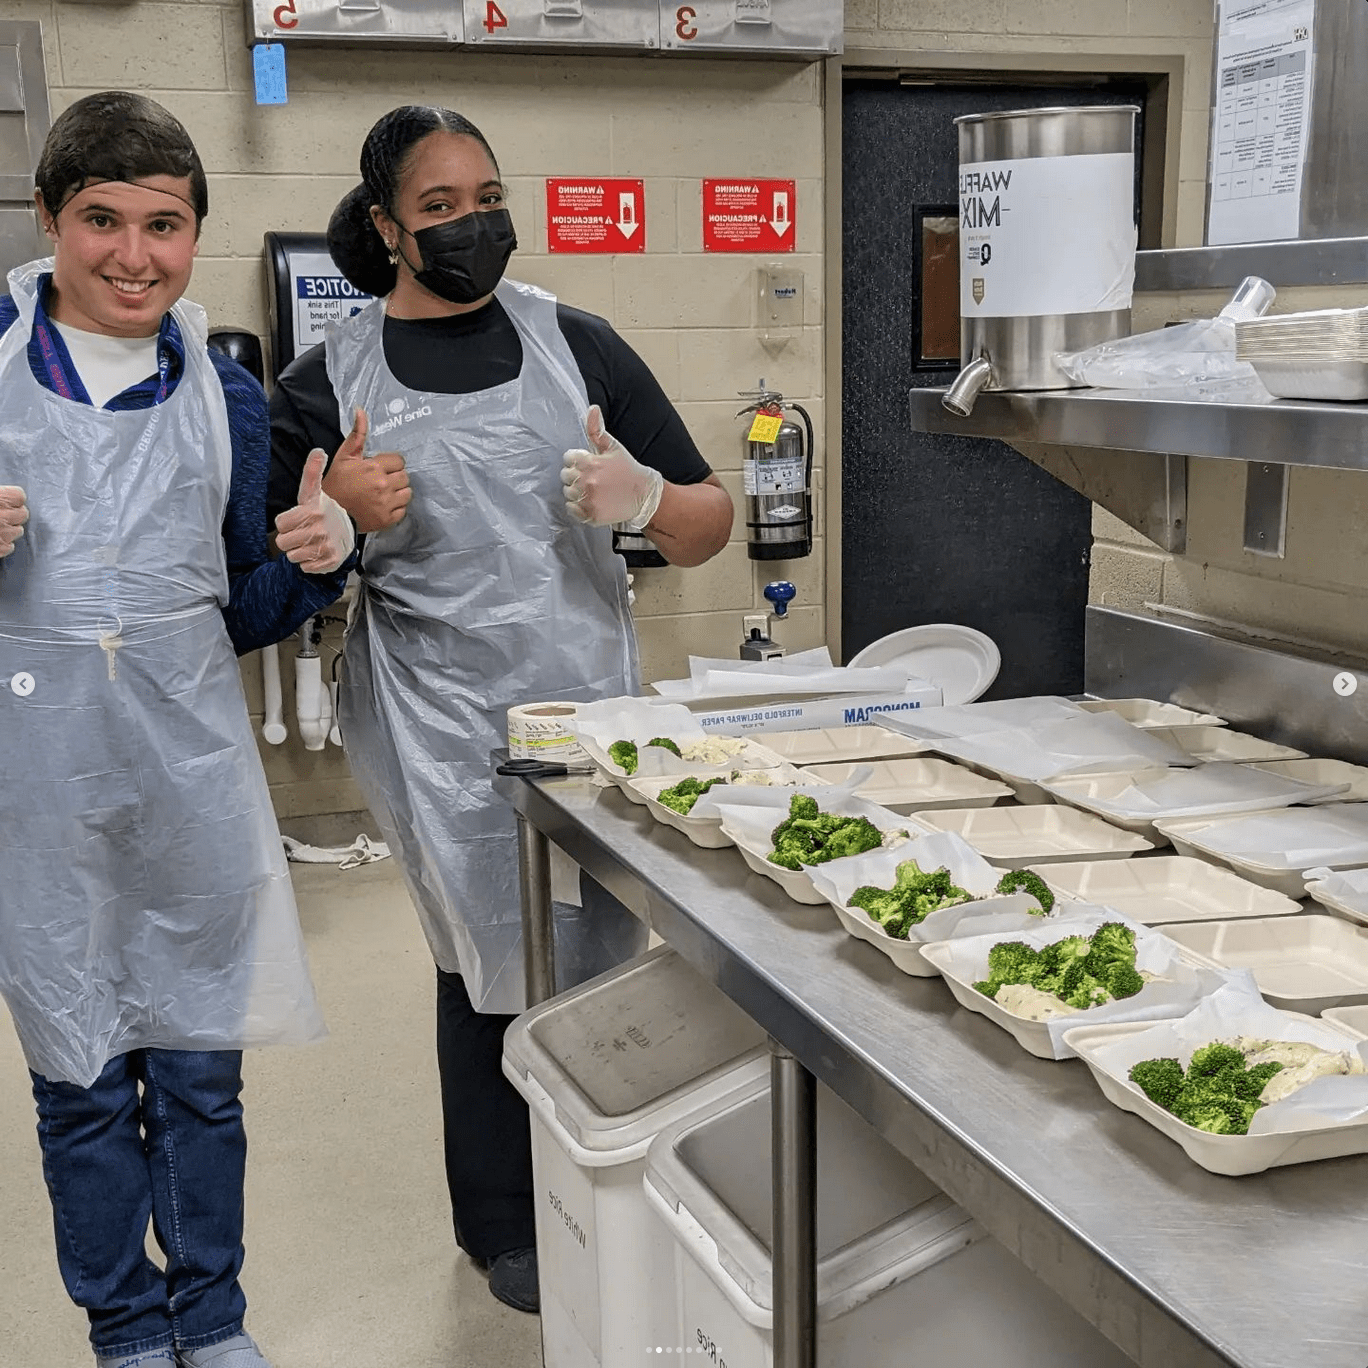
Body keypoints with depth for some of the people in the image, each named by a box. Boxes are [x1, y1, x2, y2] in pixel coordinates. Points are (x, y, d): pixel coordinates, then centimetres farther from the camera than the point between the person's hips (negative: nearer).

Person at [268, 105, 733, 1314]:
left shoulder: (575, 342, 5)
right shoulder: (331, 382, 2)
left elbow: (712, 528, 6)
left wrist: (645, 497, -16)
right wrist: (338, 519, -16)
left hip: (590, 702, 2)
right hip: (443, 730, -2)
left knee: (605, 959, 7)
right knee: (499, 970, 3)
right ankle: (505, 1225, 26)